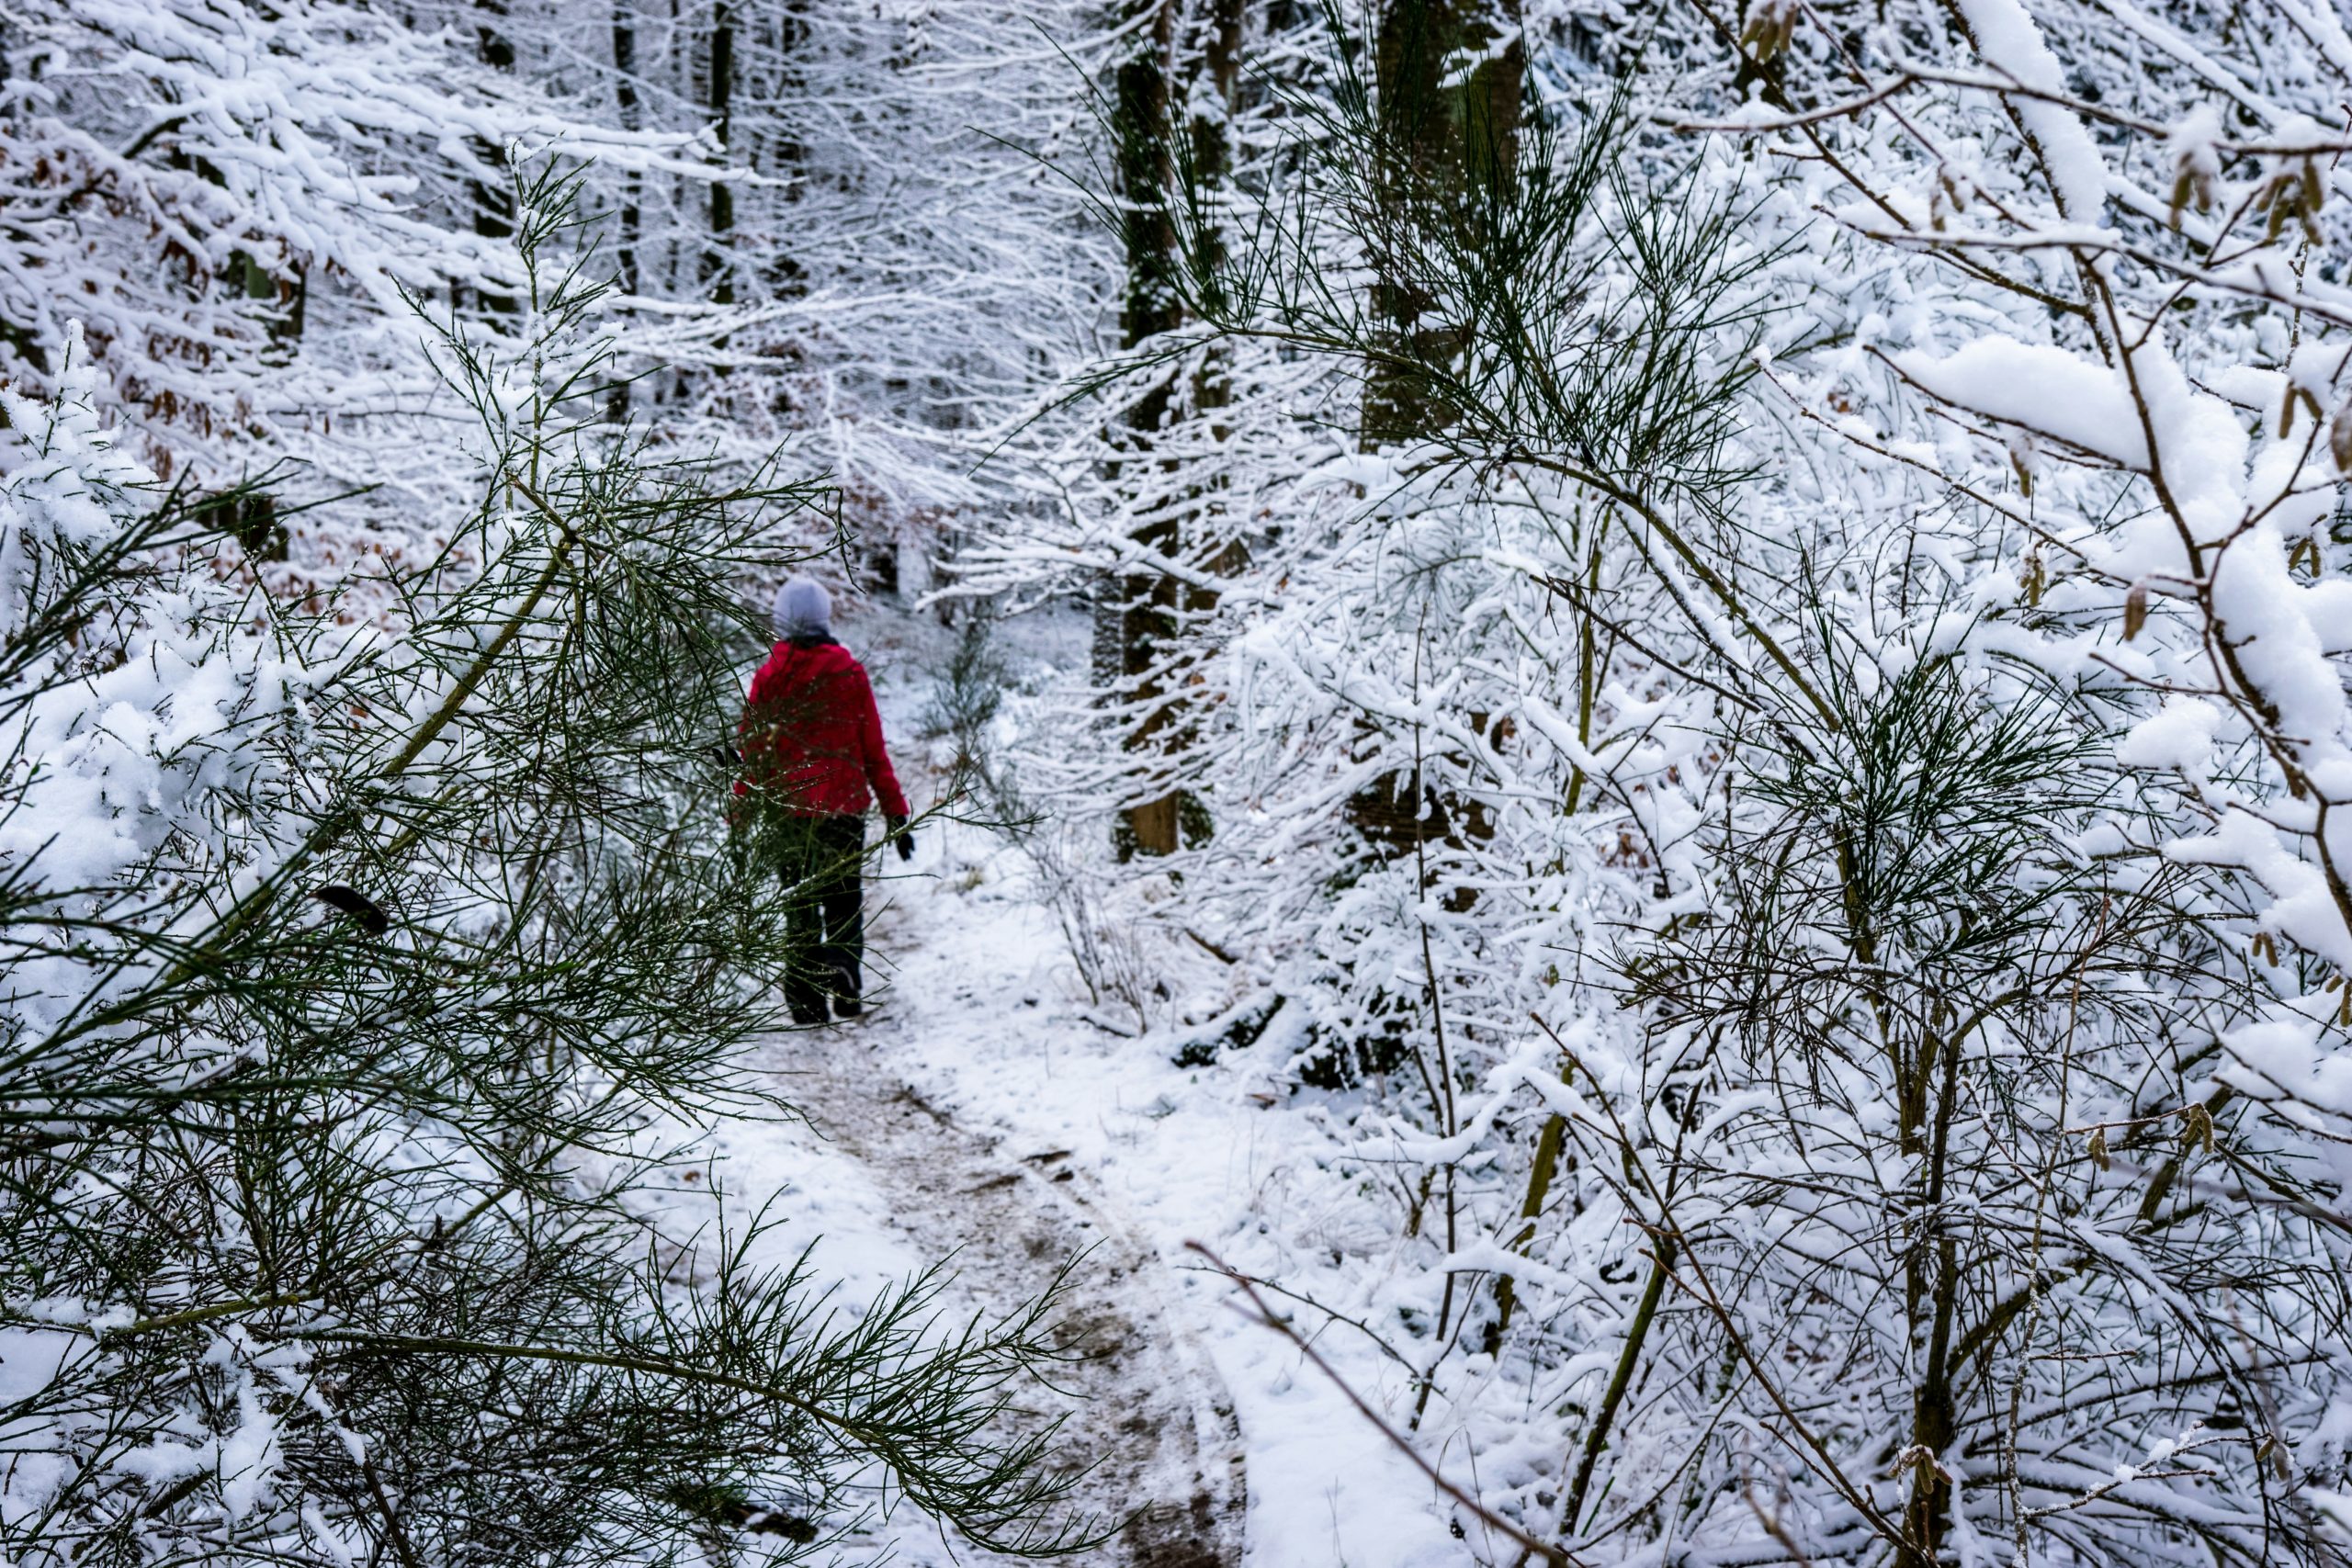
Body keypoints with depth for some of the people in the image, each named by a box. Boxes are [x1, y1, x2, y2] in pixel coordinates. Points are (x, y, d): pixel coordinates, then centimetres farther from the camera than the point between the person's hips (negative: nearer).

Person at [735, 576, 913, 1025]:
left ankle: (806, 1000, 8)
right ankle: (842, 962, -16)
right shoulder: (850, 673, -3)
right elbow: (874, 750, -1)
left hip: (785, 808, 0)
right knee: (844, 900, 12)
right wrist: (896, 812, 5)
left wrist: (742, 817, 8)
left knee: (799, 907, 13)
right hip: (843, 807, 0)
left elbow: (749, 750, 0)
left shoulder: (768, 677, -3)